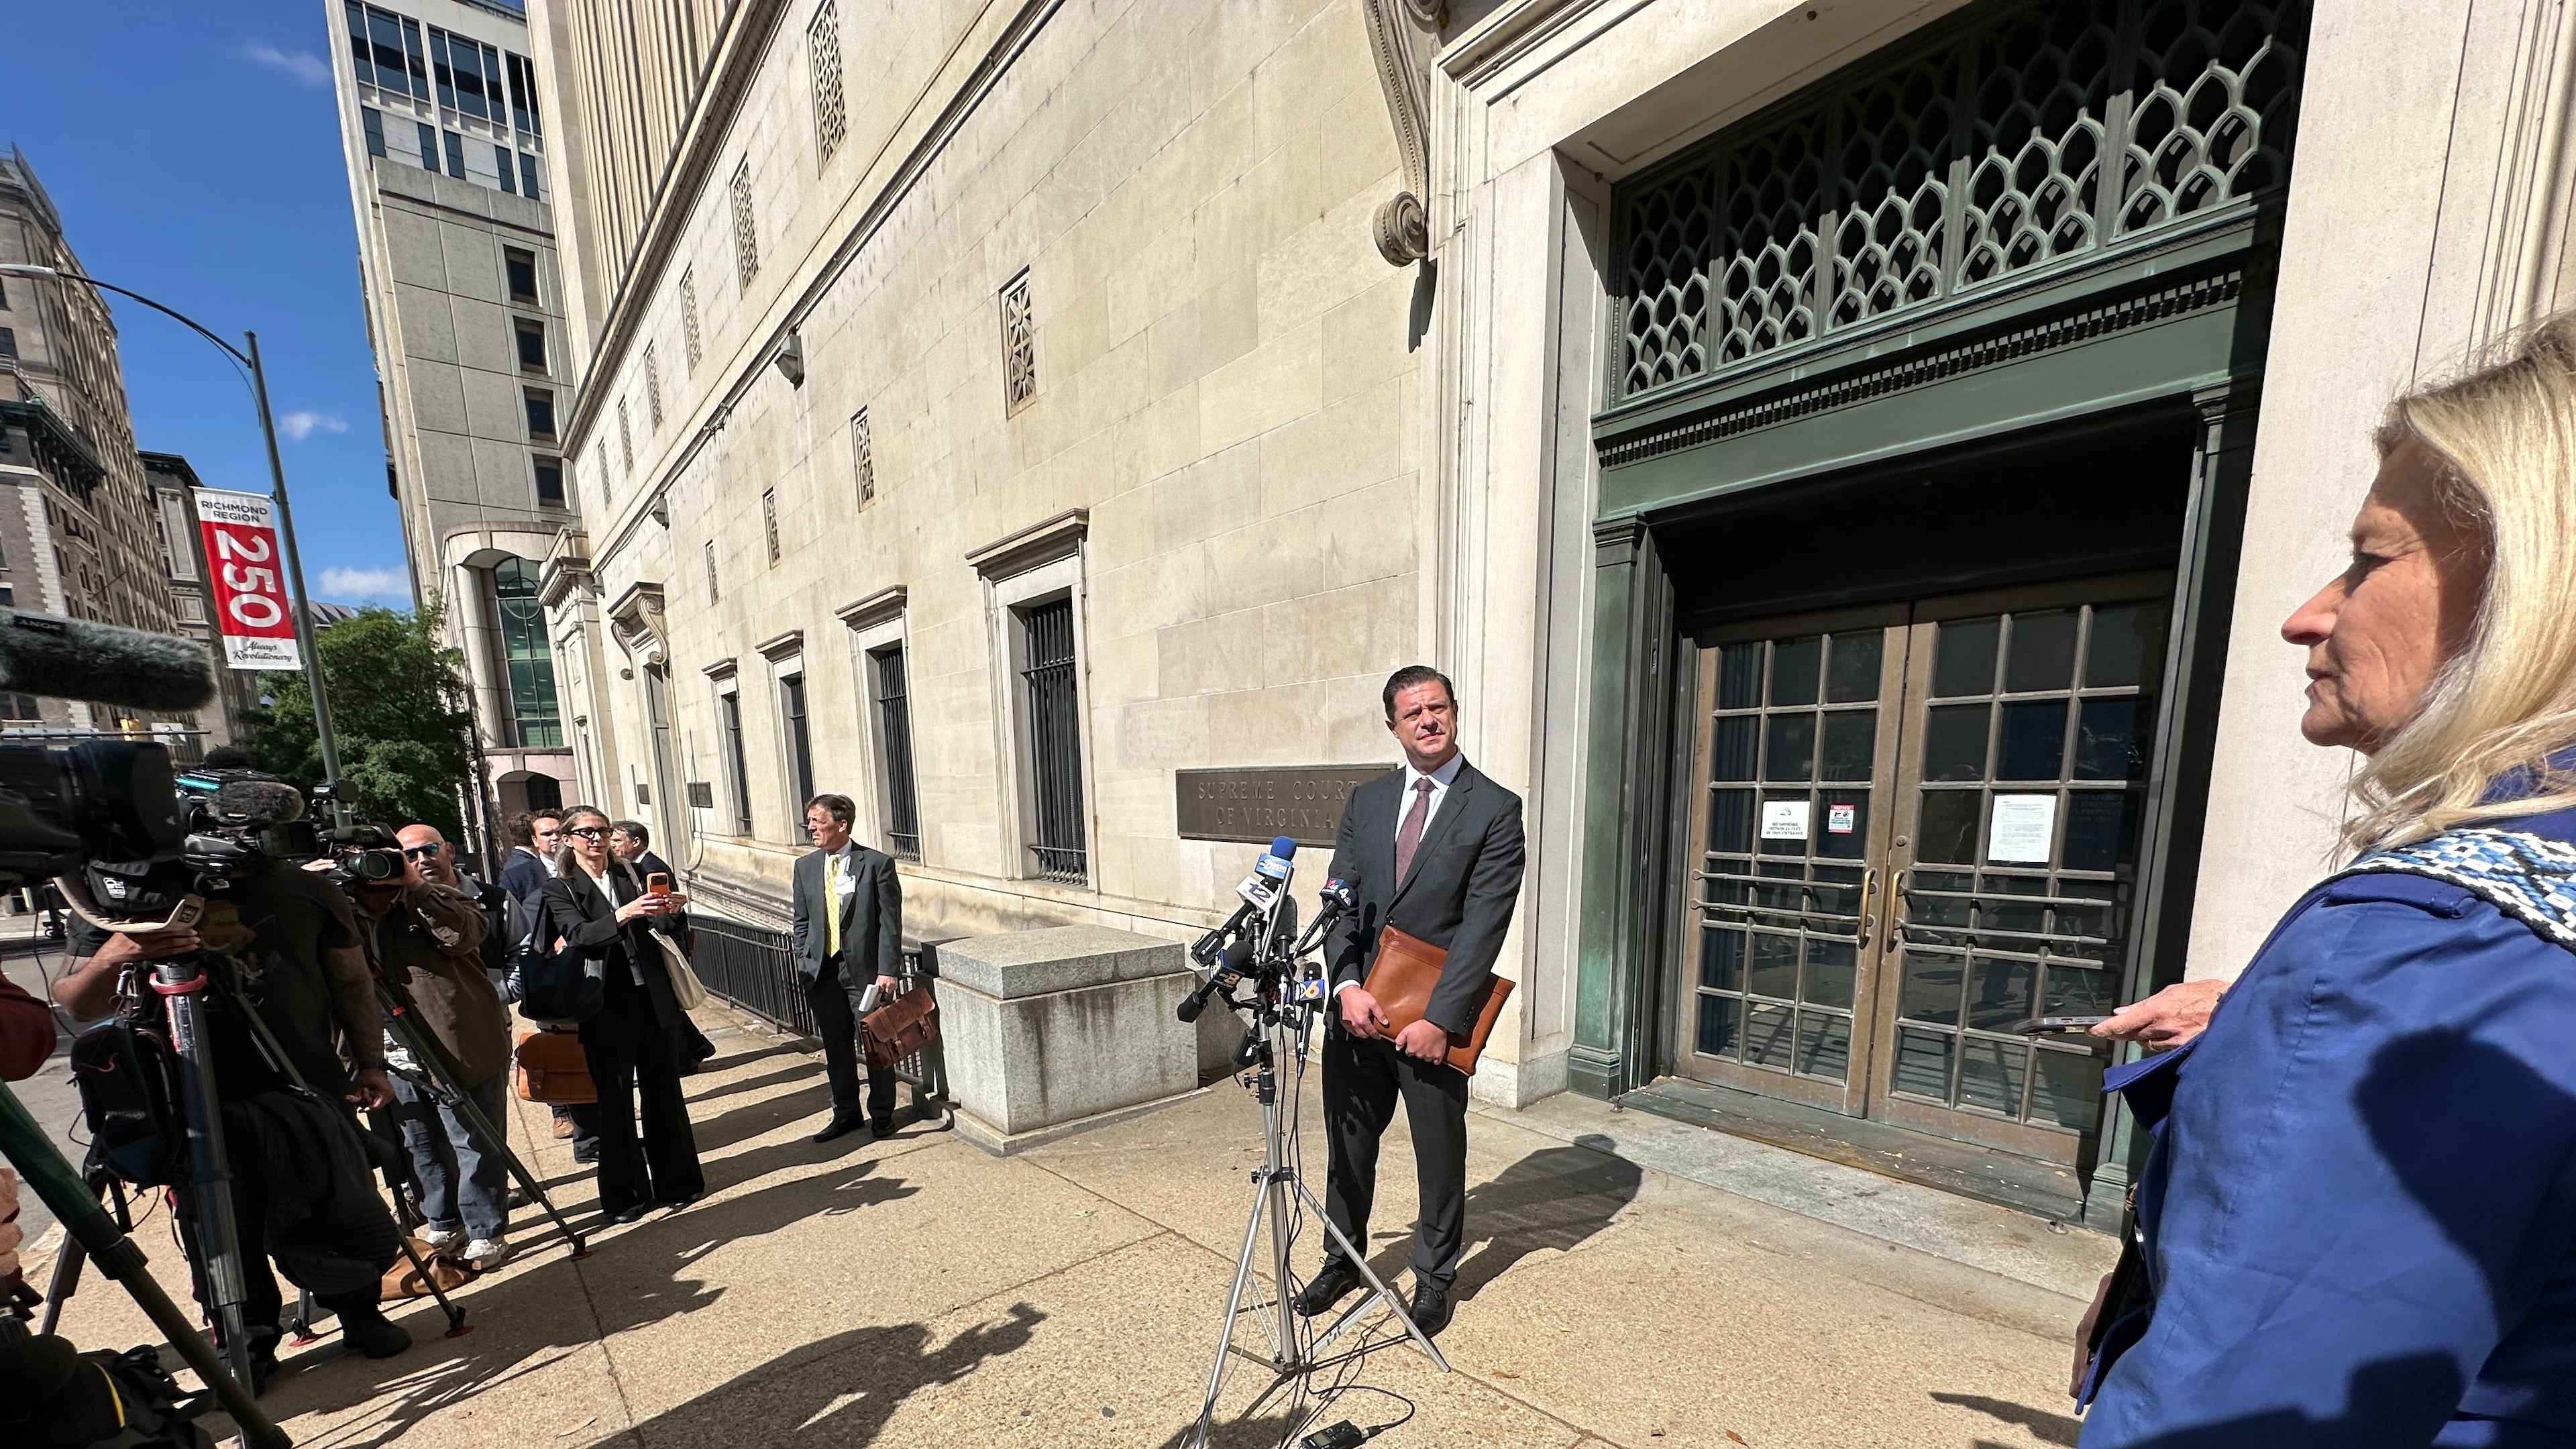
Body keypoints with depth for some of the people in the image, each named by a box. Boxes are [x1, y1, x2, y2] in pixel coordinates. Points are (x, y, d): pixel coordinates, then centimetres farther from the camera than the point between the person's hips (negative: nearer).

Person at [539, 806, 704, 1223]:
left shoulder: (630, 875, 9)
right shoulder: (560, 889, -1)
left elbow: (656, 927, 7)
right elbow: (578, 935, -18)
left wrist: (670, 909, -15)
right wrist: (623, 915, -35)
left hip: (654, 1001, 3)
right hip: (607, 1008, -3)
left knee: (664, 1093, 11)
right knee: (615, 1102, 8)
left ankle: (677, 1182, 24)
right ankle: (625, 1195, 23)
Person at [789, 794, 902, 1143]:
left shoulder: (877, 863, -8)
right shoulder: (805, 867, 7)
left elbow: (890, 921, -9)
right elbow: (800, 922, 13)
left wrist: (887, 969, -13)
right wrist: (805, 964, 4)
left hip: (865, 969, -4)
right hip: (822, 970, 5)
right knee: (836, 1048, 14)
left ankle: (882, 1115, 24)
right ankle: (846, 1113, 31)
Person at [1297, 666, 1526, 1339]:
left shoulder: (1496, 809, -8)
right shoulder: (1366, 801, 5)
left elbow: (1483, 925, -14)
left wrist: (1440, 1018, -19)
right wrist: (1348, 985, -12)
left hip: (1431, 1017, -3)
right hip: (1357, 1007, 4)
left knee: (1440, 1153, 15)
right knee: (1349, 1144, 20)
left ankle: (1434, 1277, 40)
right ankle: (1343, 1260, 44)